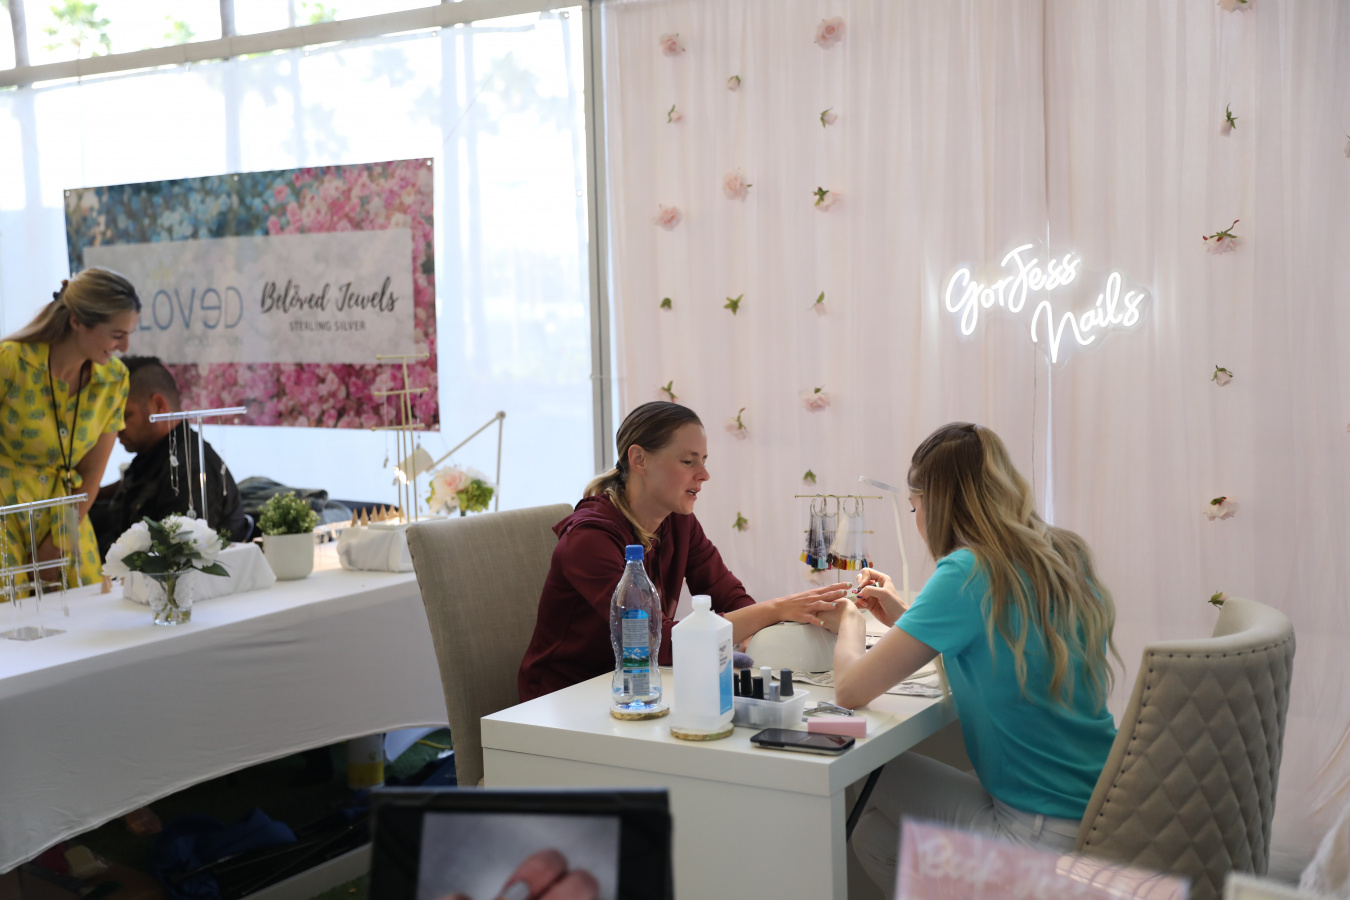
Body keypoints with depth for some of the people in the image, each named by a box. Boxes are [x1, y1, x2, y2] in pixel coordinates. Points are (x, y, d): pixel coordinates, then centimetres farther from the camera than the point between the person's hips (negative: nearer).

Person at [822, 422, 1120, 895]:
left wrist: (849, 622, 6)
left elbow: (851, 689, -16)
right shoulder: (1067, 556, 6)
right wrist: (905, 616, 18)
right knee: (874, 832, 17)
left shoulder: (969, 572, -17)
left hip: (1044, 836, -8)